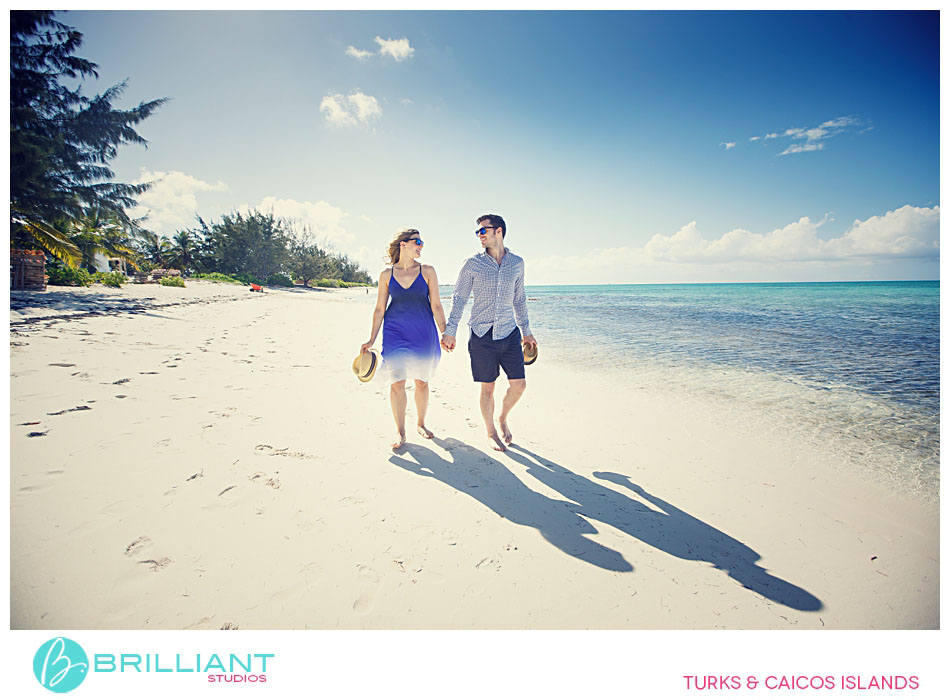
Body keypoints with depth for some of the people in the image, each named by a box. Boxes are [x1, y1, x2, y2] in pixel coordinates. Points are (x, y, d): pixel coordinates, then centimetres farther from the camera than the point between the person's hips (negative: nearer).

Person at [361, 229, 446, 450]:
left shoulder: (427, 271, 1)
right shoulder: (386, 275, 2)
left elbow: (436, 306, 2)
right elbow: (379, 309, 6)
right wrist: (371, 340, 5)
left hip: (423, 333, 0)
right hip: (395, 332, 0)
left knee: (422, 381, 8)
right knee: (397, 382, -2)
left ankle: (420, 423, 29)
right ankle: (400, 432, 12)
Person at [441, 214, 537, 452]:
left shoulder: (517, 263, 7)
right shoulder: (473, 264, -1)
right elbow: (459, 298, 2)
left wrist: (526, 331, 18)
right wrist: (450, 331, -3)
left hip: (509, 334, 2)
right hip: (482, 335, -2)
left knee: (518, 385, 2)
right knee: (488, 387, 5)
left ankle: (503, 418, 31)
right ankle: (491, 433, 25)